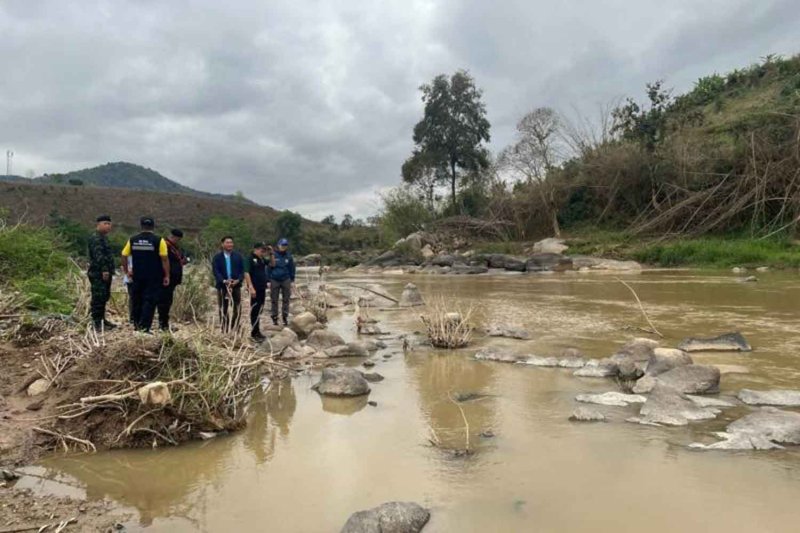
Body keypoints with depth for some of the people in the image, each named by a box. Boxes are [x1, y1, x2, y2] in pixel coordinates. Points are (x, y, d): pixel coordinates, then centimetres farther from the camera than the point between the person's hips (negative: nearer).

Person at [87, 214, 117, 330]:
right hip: (98, 274, -11)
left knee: (104, 297, 16)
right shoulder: (95, 238, -12)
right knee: (98, 298, -9)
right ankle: (97, 323, -7)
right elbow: (98, 255, -23)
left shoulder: (103, 237, 20)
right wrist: (104, 269, -29)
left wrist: (109, 270, 23)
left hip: (105, 273, 11)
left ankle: (102, 320, 25)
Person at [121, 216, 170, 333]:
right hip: (154, 277, -4)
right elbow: (164, 259, -10)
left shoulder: (132, 240, 5)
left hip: (137, 276, 4)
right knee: (150, 301, -2)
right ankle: (145, 327, -7)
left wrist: (126, 271, 16)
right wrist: (167, 276, -5)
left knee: (137, 301, 15)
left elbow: (124, 256, 5)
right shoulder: (159, 240, -7)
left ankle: (137, 325, 24)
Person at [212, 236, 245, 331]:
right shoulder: (217, 257, 2)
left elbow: (242, 270, 2)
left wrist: (238, 280, -15)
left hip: (236, 285, 1)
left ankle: (235, 329, 14)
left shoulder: (238, 256, 6)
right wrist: (224, 281, -22)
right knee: (223, 309, 6)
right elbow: (216, 272, -6)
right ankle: (224, 330, 13)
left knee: (237, 309, 2)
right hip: (222, 286, -1)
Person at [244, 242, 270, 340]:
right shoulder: (250, 259, -12)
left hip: (262, 288, 8)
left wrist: (271, 254, 7)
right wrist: (251, 288, -26)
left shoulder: (262, 259, 11)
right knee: (255, 310, -2)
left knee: (259, 310, 13)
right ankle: (254, 332, 4)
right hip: (255, 289, -8)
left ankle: (257, 331, 22)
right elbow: (246, 273, -20)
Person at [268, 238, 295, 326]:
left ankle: (285, 318, 9)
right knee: (274, 300, 4)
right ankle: (274, 318, 12)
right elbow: (269, 268, 2)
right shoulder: (273, 255, -2)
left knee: (286, 300, 2)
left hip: (286, 280, 1)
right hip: (274, 280, -1)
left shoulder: (289, 256, 3)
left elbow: (292, 269, 8)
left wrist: (292, 281, 5)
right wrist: (268, 281, -1)